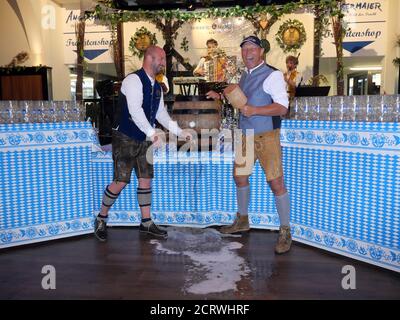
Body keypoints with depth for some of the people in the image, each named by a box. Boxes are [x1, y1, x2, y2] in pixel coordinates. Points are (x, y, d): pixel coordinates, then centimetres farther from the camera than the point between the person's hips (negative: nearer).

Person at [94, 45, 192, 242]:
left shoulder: (156, 87, 11)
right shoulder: (133, 80, -15)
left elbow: (161, 114, 14)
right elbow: (135, 110, -28)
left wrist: (179, 132, 4)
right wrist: (152, 133, -38)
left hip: (144, 139, 8)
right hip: (125, 138, -8)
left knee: (145, 180, 8)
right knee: (121, 181, -6)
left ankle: (146, 223, 20)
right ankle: (101, 219, 17)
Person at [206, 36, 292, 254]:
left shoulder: (272, 75, -12)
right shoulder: (244, 76, 12)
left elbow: (282, 107, -19)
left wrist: (255, 110, -28)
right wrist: (221, 97, 15)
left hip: (267, 136, -8)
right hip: (246, 135, 8)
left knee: (276, 182, -6)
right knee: (239, 176, 14)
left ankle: (285, 232, 7)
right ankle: (242, 220, 33)